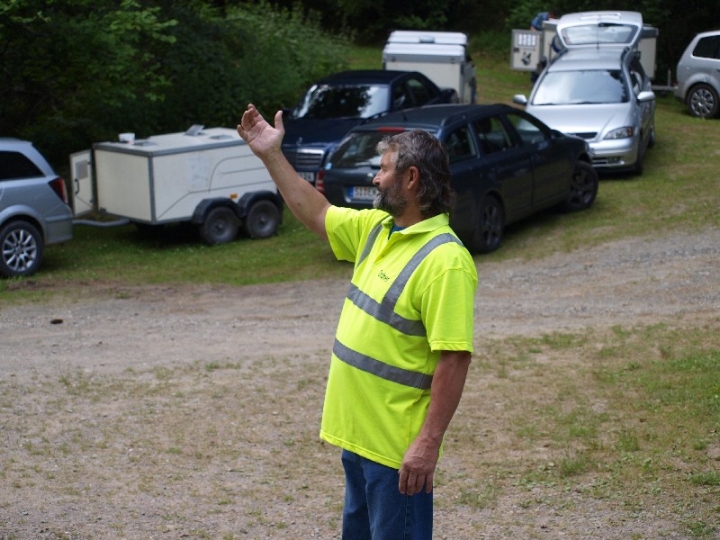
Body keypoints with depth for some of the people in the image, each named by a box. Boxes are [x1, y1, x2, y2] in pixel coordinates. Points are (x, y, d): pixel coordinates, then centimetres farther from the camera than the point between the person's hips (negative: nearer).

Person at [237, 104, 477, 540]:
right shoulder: (376, 227, 5)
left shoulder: (445, 260, -22)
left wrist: (429, 444, -26)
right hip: (358, 433, 9)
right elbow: (317, 214, 21)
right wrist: (272, 155, 16)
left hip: (397, 445, -9)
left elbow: (454, 359, -24)